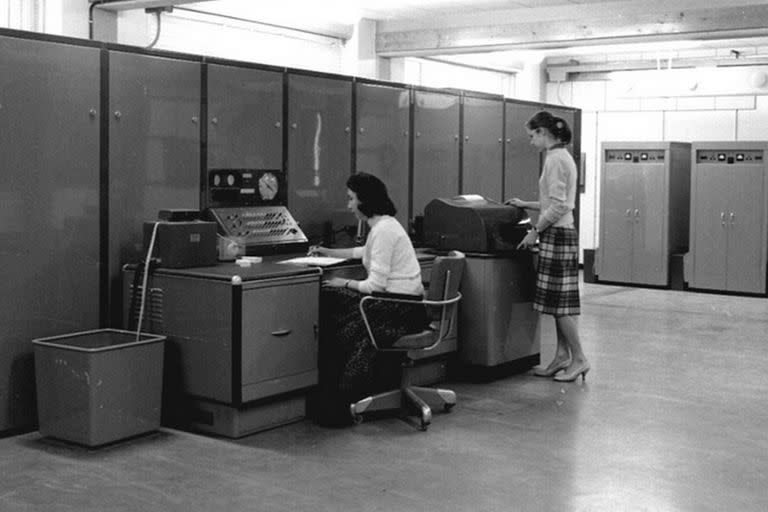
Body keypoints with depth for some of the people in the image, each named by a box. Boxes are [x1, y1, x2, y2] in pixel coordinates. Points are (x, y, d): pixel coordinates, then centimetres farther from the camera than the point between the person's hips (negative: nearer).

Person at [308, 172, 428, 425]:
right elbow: (364, 252, 38)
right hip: (400, 304, 10)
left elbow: (376, 285, -20)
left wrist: (345, 283, -5)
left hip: (401, 311, -10)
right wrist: (329, 252, 41)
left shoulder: (383, 230, -17)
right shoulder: (383, 224, 15)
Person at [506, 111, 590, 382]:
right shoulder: (562, 156, 16)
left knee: (559, 301, -5)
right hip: (563, 233, 10)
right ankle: (562, 357, 15)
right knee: (559, 300, 11)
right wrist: (526, 205, 23)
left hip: (557, 234, -10)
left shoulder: (554, 159, -15)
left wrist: (535, 231, -13)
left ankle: (579, 359, 1)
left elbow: (557, 206, -19)